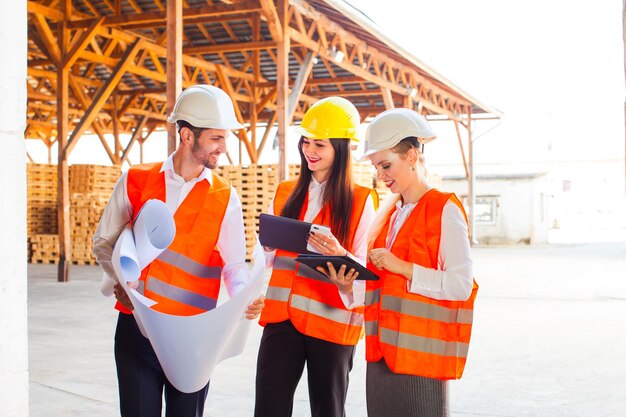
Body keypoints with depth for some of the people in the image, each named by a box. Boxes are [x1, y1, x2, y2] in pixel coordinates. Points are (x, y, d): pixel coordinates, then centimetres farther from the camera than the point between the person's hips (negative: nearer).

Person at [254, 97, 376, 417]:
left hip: (331, 320, -3)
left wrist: (338, 254, -26)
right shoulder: (285, 194, 11)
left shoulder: (360, 200, -2)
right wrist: (269, 244, -6)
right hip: (282, 317, 3)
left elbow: (365, 267, -6)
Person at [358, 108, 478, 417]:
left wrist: (402, 267, -21)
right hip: (381, 353, 7)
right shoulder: (388, 214, 14)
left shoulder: (444, 209, -8)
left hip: (420, 354, -7)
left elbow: (461, 285, -17)